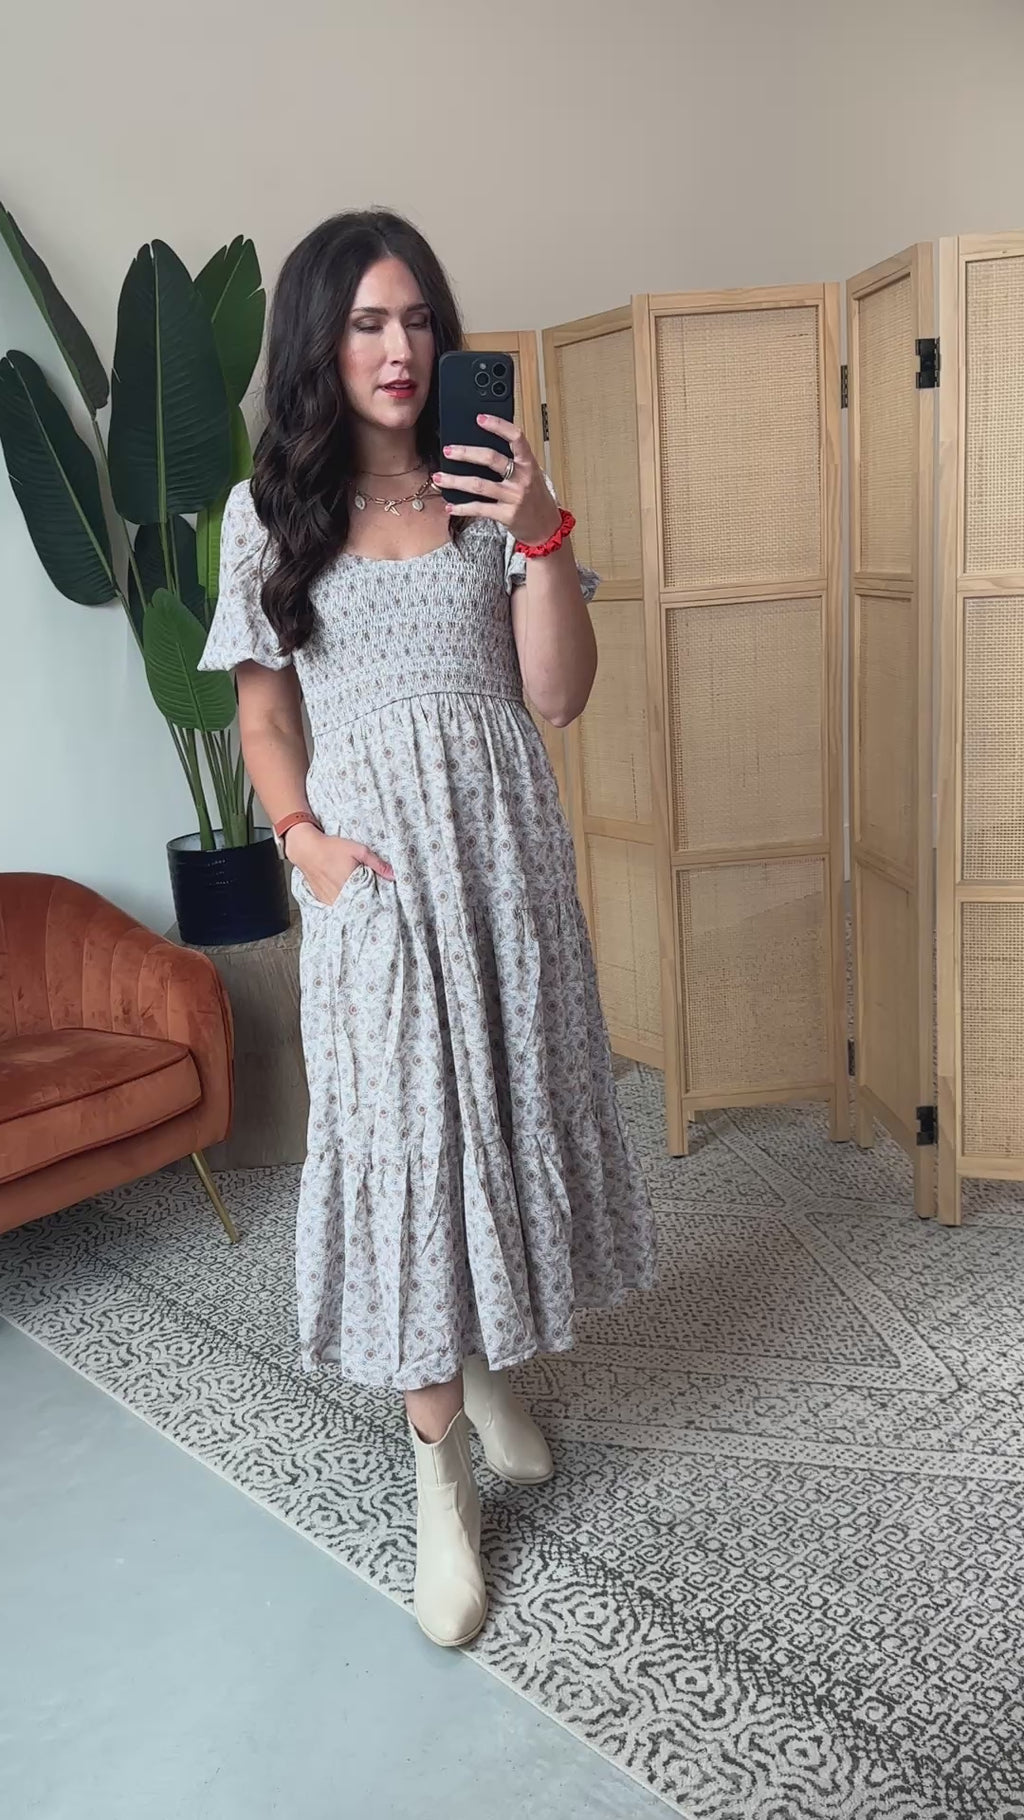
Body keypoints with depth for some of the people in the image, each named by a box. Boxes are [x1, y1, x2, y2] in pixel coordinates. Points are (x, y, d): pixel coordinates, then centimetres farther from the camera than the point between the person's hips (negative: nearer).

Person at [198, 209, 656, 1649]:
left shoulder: (495, 490, 5)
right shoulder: (270, 510, 5)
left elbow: (560, 694, -2)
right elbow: (265, 713, 7)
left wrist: (542, 534, -14)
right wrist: (299, 832, -9)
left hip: (503, 842, 2)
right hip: (369, 861, -1)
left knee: (510, 1098, 9)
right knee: (403, 1131, -2)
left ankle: (491, 1362, 35)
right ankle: (439, 1467, 10)